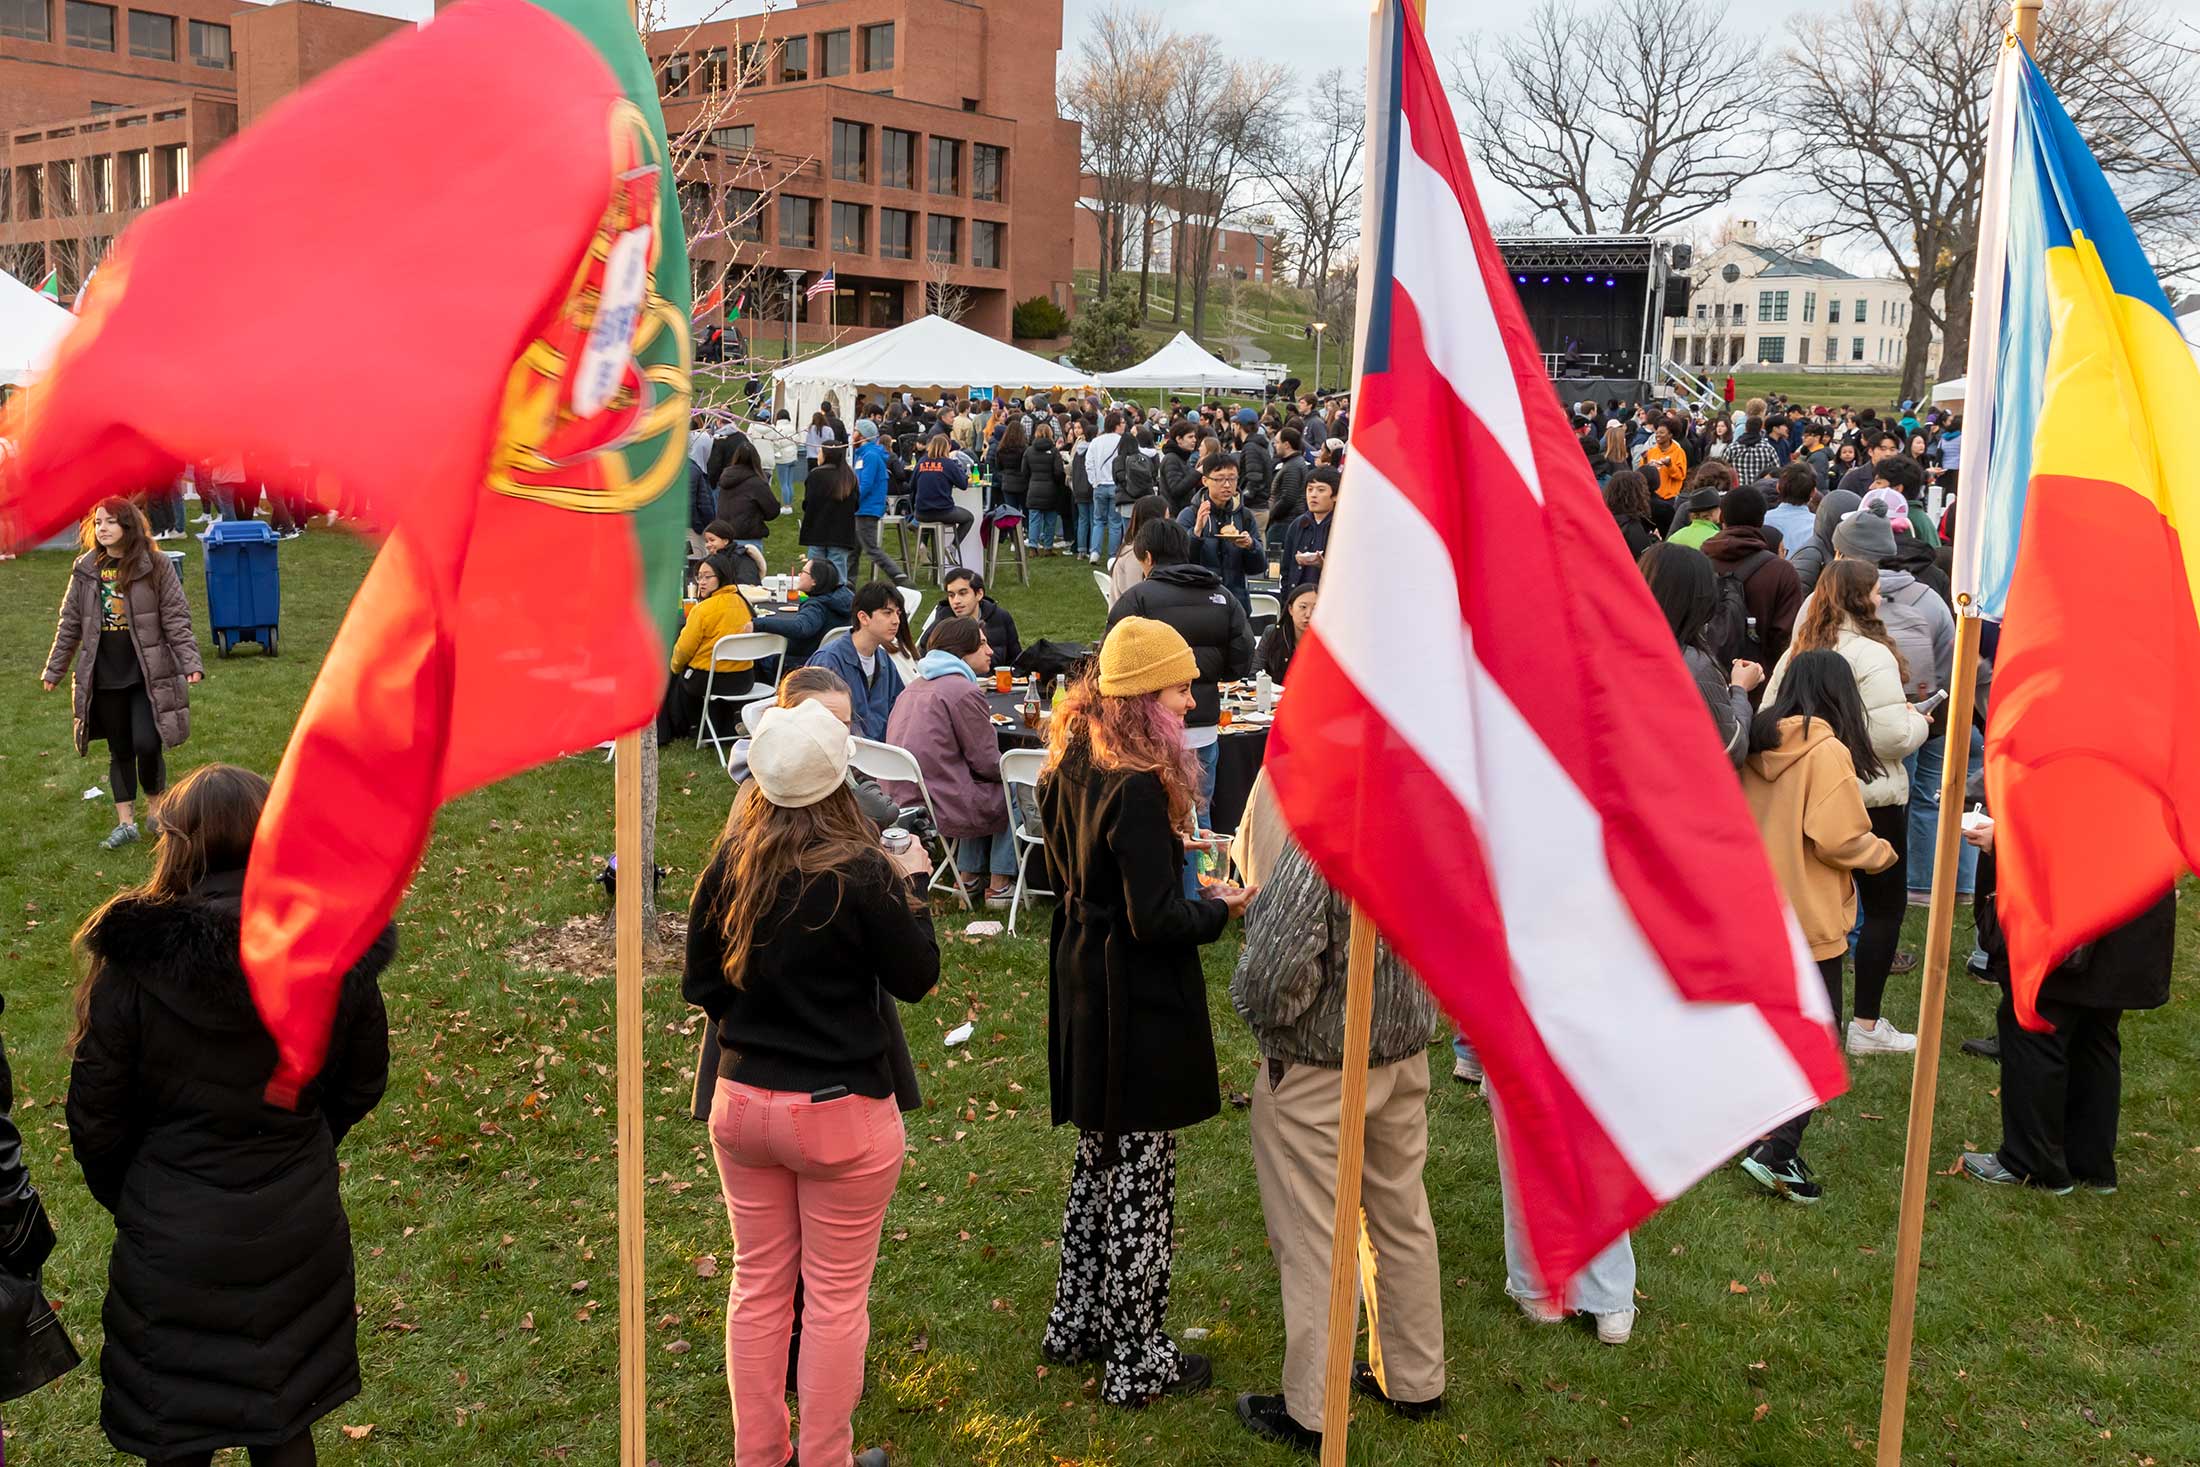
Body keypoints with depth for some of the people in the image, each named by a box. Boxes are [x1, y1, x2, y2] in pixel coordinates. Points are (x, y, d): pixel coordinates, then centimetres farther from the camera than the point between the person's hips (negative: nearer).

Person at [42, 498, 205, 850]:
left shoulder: (156, 566, -5)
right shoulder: (85, 569, 6)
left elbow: (176, 619, -6)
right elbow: (70, 623, 12)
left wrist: (190, 663, -15)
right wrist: (54, 669, 14)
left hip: (148, 674, -3)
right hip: (104, 677, 4)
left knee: (147, 744, -11)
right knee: (119, 751, 9)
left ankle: (155, 806, 14)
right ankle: (126, 822, 17)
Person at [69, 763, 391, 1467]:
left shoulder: (136, 960, -18)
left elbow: (95, 1116, -8)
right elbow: (362, 1082, 3)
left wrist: (128, 1199, 11)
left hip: (174, 1237, -2)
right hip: (299, 1232, 2)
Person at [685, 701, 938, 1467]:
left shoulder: (727, 866, -4)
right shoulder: (860, 872, -19)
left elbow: (698, 986, 6)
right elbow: (918, 976, -7)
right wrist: (906, 890, 2)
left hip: (742, 1101, 5)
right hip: (841, 1111, -5)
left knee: (758, 1286, 16)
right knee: (836, 1296, 9)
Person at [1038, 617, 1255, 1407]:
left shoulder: (1072, 766, 3)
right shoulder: (1137, 787, -25)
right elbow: (1155, 920, -24)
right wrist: (1219, 908, -8)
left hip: (1083, 985, 9)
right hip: (1138, 1007, -9)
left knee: (1098, 1162, 22)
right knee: (1140, 1179, 4)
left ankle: (1077, 1323, 36)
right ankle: (1136, 1362, 18)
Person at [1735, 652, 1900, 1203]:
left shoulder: (1758, 744, 4)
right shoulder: (1828, 751, -15)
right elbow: (1839, 838, -19)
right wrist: (1882, 853, -1)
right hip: (1809, 920, -7)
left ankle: (1762, 1132, 27)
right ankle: (1777, 1150, -11)